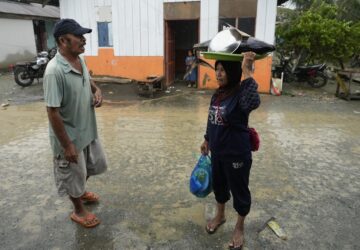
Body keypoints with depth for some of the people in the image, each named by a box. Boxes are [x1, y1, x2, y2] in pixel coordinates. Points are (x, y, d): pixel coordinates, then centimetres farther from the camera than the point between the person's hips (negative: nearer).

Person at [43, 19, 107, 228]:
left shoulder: (80, 61, -2)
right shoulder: (54, 71, -28)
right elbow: (53, 112, -25)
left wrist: (97, 91, -3)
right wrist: (67, 145, -21)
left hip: (88, 130, 8)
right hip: (70, 135, -8)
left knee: (98, 163, 25)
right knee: (74, 175, 13)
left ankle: (82, 191, 52)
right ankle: (79, 211, 37)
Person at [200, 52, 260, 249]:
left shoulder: (240, 93, -21)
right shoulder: (218, 93, 2)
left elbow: (253, 103, -46)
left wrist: (247, 72, -43)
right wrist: (207, 140, 20)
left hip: (237, 153, -7)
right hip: (217, 151, 7)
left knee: (239, 189, 12)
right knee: (219, 184, 24)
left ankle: (239, 228, 35)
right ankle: (220, 216, 49)